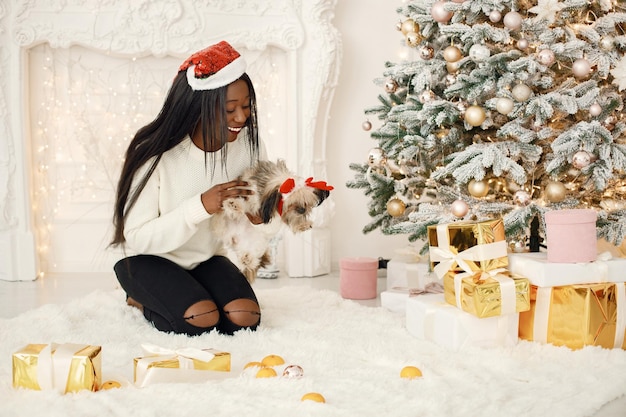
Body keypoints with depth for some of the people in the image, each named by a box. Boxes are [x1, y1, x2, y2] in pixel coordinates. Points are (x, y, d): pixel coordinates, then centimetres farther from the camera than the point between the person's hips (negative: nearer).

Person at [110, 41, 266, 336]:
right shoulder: (156, 156, -25)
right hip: (149, 259, -5)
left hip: (206, 259, 5)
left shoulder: (248, 145, -11)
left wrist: (259, 213, -25)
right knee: (202, 318, -28)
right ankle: (145, 302, 8)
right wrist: (200, 206, -37)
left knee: (245, 318, -18)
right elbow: (137, 237, -25)